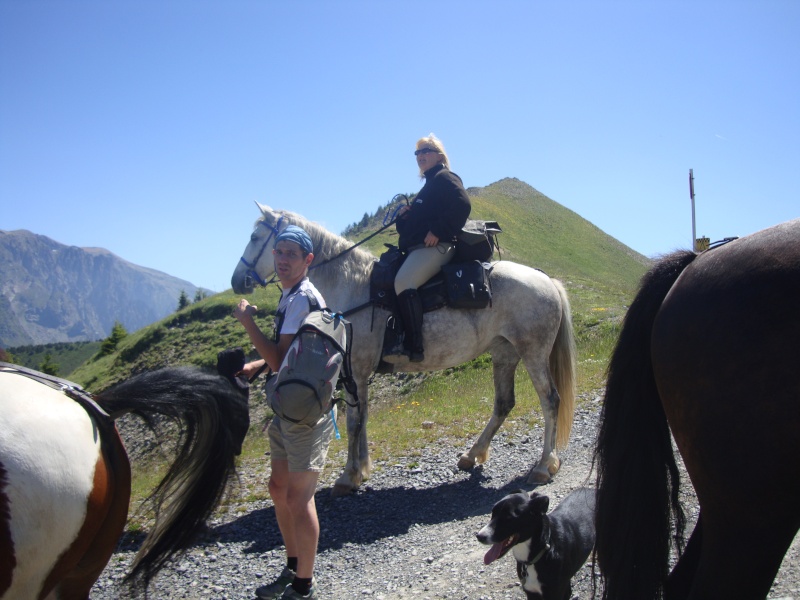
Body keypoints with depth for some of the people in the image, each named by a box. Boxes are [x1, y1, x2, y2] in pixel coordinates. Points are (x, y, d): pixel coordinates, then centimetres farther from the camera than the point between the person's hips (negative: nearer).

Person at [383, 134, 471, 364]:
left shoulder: (445, 178, 1)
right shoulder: (429, 186, 29)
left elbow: (462, 205, -17)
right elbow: (412, 224, 30)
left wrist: (438, 232, -21)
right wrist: (403, 217, 8)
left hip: (436, 247, -11)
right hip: (417, 249, 11)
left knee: (403, 282, -31)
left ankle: (413, 346, -35)